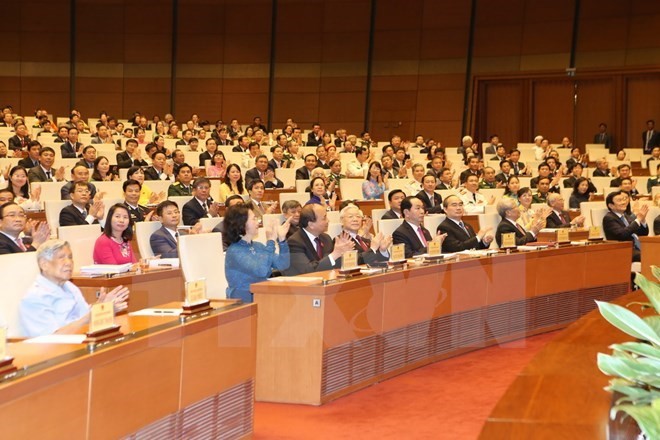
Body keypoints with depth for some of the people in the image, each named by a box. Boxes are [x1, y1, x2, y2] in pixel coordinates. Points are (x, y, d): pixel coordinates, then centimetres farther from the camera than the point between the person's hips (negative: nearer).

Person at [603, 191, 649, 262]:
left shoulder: (627, 216, 19)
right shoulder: (608, 218, -4)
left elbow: (644, 233, 17)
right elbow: (621, 234, -21)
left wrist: (642, 219, -2)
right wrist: (638, 219, -17)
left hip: (639, 249, 8)